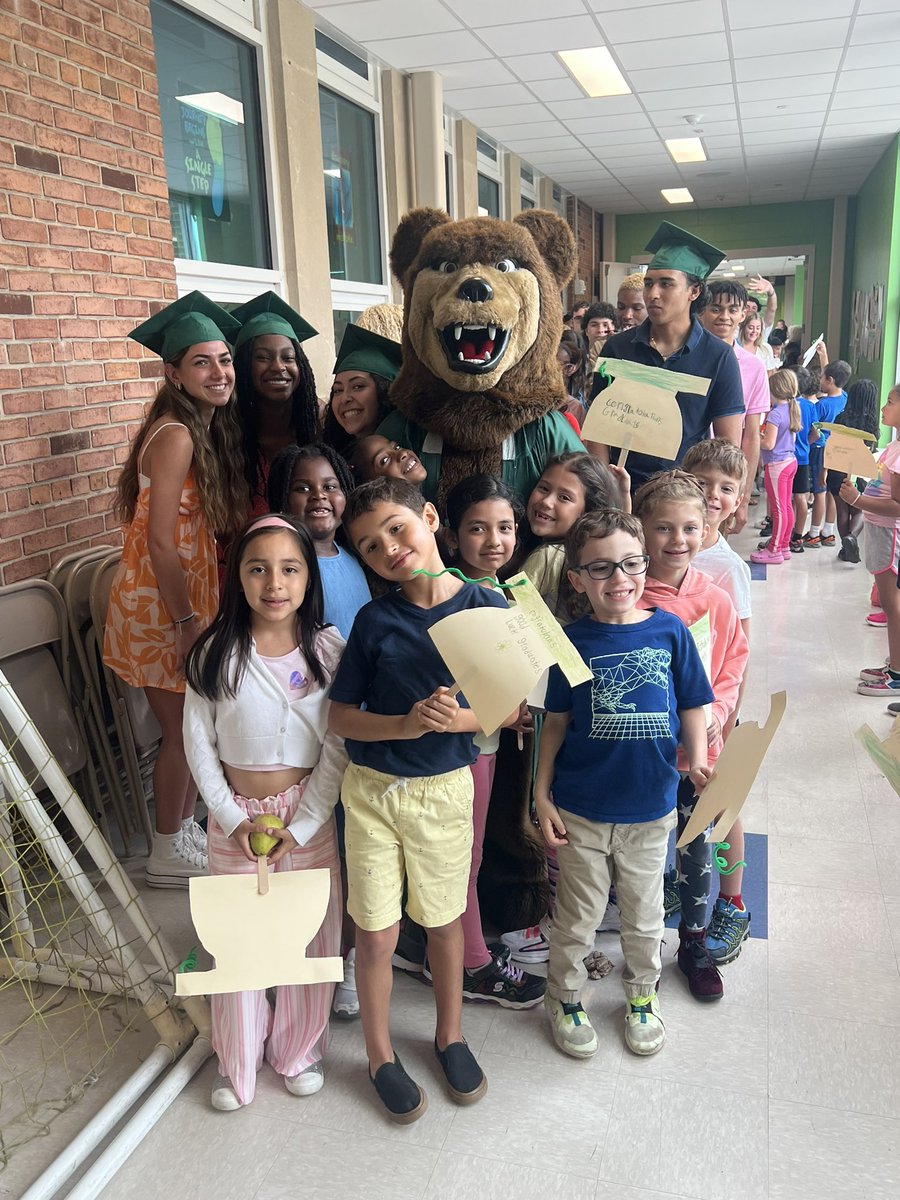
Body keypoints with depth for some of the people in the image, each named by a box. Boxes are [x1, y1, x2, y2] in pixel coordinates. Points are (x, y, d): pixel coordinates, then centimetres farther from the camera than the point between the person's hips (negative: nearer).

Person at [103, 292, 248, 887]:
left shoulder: (214, 430, 8)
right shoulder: (176, 436, -19)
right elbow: (161, 541, -21)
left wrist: (198, 614, 8)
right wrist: (185, 623, -18)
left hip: (192, 596, 8)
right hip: (160, 604, -8)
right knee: (183, 730, 3)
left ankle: (186, 828, 33)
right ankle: (170, 853, 20)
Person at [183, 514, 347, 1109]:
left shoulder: (328, 650, -9)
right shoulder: (216, 653, -9)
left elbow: (337, 749, -8)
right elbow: (199, 745, -3)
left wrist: (301, 826, -13)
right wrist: (234, 819, -10)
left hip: (310, 814, 0)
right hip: (238, 816, 0)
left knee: (312, 933, 12)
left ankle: (300, 1048, 37)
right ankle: (237, 1063, 35)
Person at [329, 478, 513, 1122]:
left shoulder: (487, 607, -10)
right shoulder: (374, 619, -8)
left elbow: (511, 709, -5)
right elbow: (341, 716, -5)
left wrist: (459, 719, -25)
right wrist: (406, 724, -22)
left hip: (444, 790, 0)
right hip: (371, 790, 0)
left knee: (445, 920, 18)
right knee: (377, 934, 9)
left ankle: (451, 1034, 43)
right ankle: (381, 1055, 34)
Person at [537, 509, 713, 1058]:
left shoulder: (669, 630, -6)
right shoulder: (573, 641, -8)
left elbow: (693, 707, 1)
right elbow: (557, 722, 0)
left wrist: (697, 762, -15)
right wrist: (542, 793, -3)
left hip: (650, 807, 1)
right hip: (582, 810, -1)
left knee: (644, 914, 20)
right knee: (578, 915, 14)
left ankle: (643, 994, 45)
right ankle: (566, 997, 38)